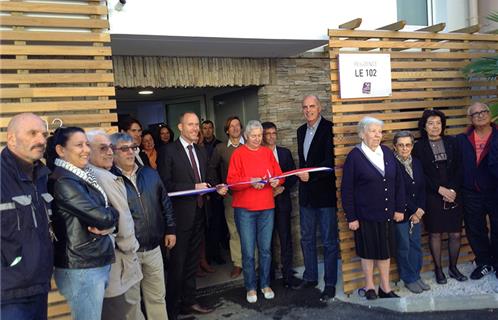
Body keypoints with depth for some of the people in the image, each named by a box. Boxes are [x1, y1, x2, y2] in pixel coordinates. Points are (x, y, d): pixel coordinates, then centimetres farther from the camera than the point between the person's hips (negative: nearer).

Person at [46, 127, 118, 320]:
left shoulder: (83, 176, 11)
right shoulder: (63, 182, -17)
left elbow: (109, 212, 11)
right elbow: (102, 216, -22)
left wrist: (108, 224, -10)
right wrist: (112, 215, -1)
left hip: (98, 263, 8)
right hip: (82, 269, -8)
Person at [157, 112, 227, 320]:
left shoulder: (201, 152, 12)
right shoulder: (169, 151, -9)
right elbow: (165, 184, -15)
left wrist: (216, 189, -1)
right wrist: (194, 187, -19)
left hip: (198, 213, 7)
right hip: (180, 215, -7)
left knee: (192, 261, 16)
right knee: (177, 263, 2)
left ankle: (189, 302, 30)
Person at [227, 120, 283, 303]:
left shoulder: (268, 153, 10)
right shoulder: (238, 154, -2)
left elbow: (279, 174, 12)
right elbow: (231, 181, -8)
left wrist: (276, 181, -10)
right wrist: (251, 181, -21)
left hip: (266, 208, 3)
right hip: (245, 209, -3)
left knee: (265, 249, 9)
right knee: (248, 252, 0)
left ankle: (265, 284, 24)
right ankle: (250, 288, 15)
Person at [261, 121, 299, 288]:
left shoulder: (285, 153, 10)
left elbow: (293, 175, 9)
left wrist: (282, 188, -6)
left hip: (282, 201, 1)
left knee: (285, 238, 0)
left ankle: (287, 274, 8)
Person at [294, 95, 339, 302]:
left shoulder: (329, 128, -10)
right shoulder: (301, 131, 13)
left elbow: (331, 161, -17)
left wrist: (311, 174, -21)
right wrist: (301, 174, 9)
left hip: (325, 192, -7)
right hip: (306, 193, 7)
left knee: (329, 241, 3)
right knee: (307, 238, 16)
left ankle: (330, 284, 14)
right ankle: (310, 277, 31)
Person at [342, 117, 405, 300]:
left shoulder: (387, 153, 4)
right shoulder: (354, 156, -10)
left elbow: (399, 182, 8)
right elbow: (347, 190, -9)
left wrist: (400, 208, 4)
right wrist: (351, 217, -11)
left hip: (387, 213, 4)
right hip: (365, 215, -4)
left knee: (386, 251, 13)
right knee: (368, 252, 9)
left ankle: (386, 288, 28)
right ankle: (370, 288, 26)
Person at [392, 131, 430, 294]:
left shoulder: (416, 163, 8)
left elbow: (422, 188, 8)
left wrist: (420, 210, -3)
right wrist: (414, 210, -10)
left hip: (417, 213, 6)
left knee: (416, 245, 12)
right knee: (404, 247, 5)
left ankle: (416, 276, 26)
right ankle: (409, 279, 19)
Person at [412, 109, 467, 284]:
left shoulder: (451, 142, 7)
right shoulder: (419, 147, -1)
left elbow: (459, 169, 3)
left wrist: (453, 189, -9)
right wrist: (439, 189, -11)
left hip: (453, 195, 2)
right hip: (432, 197, -2)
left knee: (455, 233, 6)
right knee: (435, 234, 5)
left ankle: (453, 267, 25)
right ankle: (438, 269, 19)